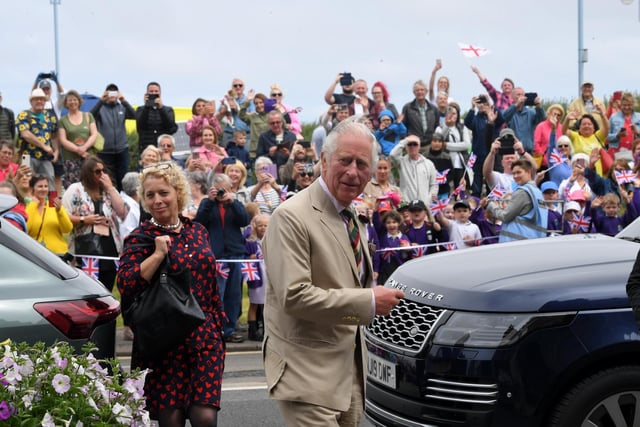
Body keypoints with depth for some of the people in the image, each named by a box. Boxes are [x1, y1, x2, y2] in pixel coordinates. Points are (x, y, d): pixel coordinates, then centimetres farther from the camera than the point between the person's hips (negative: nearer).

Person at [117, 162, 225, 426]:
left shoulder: (197, 232, 11)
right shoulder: (141, 238, -2)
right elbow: (125, 286, -15)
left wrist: (218, 325, 18)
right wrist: (158, 254, -19)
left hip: (205, 338, 3)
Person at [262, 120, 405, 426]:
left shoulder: (351, 218, 14)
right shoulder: (292, 217, -15)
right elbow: (294, 296, -23)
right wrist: (368, 302, -20)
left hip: (350, 367, 9)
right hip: (309, 374, -9)